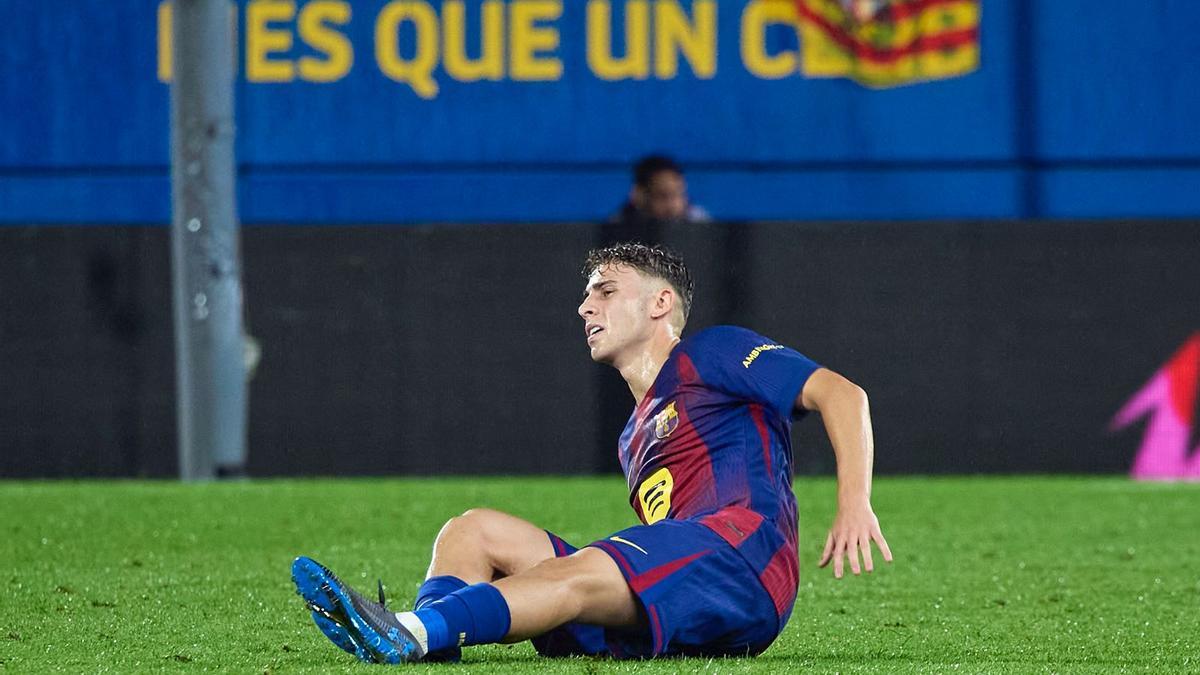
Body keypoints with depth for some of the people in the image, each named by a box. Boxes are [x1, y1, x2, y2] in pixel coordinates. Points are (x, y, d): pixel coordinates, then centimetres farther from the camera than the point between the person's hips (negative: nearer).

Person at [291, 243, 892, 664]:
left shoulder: (714, 354, 11)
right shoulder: (636, 439, 34)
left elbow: (840, 394, 0)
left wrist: (854, 505, -14)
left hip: (742, 552, -8)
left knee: (581, 574, -36)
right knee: (474, 530, -1)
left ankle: (412, 635, -58)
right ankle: (427, 632, -34)